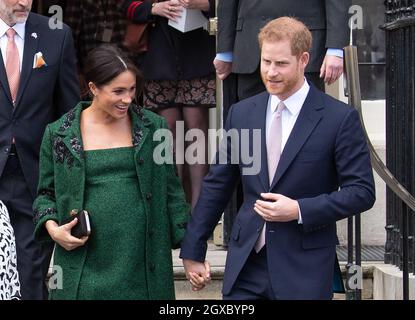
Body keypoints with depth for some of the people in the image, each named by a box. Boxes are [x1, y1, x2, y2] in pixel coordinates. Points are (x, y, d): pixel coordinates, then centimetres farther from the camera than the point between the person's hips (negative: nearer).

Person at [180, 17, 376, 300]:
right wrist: (193, 251, 11)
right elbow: (216, 186, 12)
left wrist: (299, 210, -15)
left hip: (305, 269, -3)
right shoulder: (241, 113, 7)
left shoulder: (340, 118, -5)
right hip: (246, 264, 3)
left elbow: (362, 191, -5)